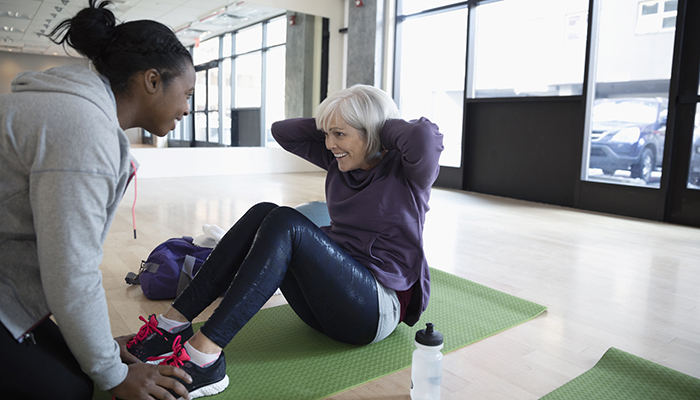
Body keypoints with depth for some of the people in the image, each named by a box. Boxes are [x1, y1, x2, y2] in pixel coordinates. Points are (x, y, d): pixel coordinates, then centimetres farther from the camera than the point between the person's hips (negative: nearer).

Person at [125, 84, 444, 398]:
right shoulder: (340, 161, 12)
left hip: (378, 308, -7)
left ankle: (202, 355, -32)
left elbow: (425, 136, -30)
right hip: (327, 300, 7)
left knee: (286, 223, -27)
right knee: (263, 214, -14)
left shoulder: (406, 171, -6)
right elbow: (282, 131, 16)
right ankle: (174, 323, -17)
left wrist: (385, 127, -12)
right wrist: (329, 125, 5)